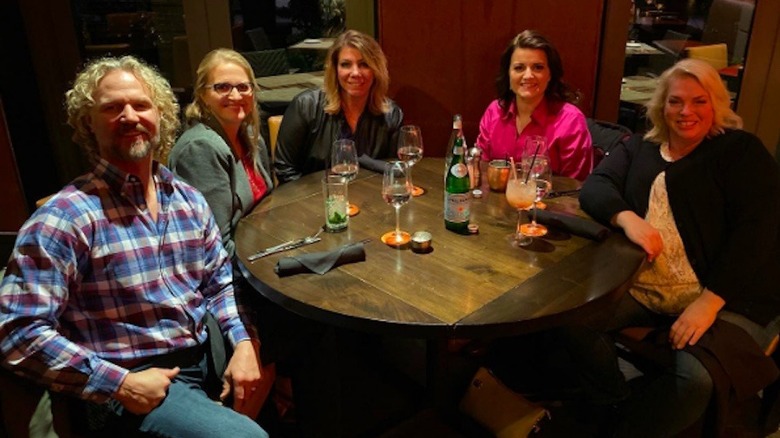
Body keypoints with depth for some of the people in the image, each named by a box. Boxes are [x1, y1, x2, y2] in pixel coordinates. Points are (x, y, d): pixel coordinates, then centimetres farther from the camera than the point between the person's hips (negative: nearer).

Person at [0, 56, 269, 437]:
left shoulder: (189, 200, 6)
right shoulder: (64, 218, -14)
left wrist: (245, 342, -8)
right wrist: (121, 384, -19)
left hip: (207, 355, 7)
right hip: (134, 383, -6)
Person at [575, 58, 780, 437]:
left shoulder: (742, 151, 2)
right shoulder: (640, 148, 15)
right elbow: (594, 186, 1)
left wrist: (708, 302, -20)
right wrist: (627, 218, -23)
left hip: (728, 296, -3)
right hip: (640, 286, 4)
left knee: (695, 377, -31)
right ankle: (619, 404, 2)